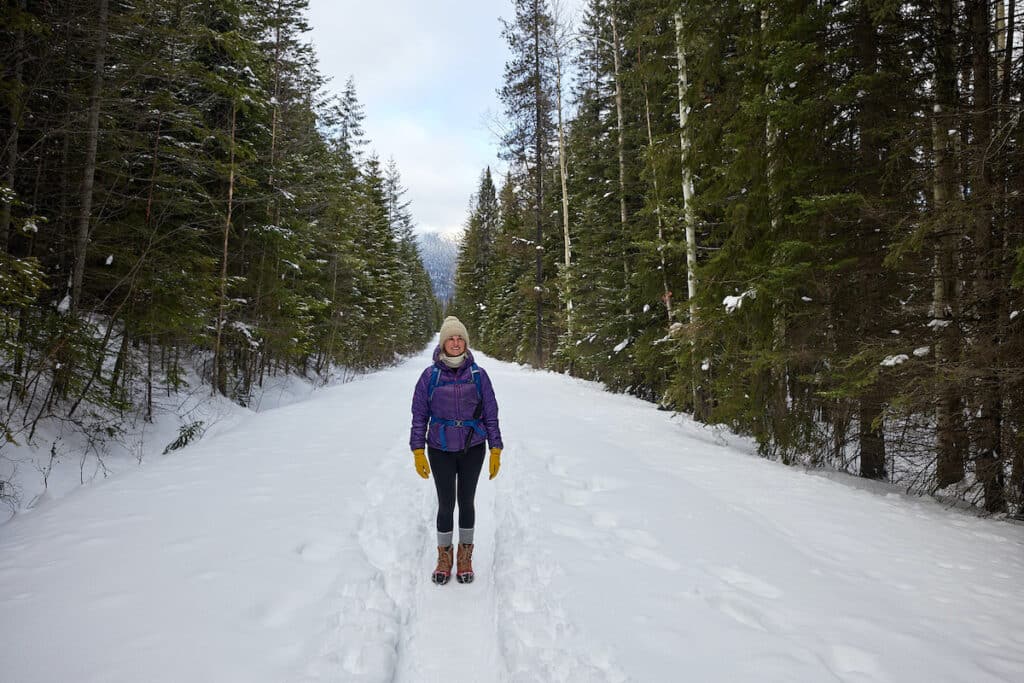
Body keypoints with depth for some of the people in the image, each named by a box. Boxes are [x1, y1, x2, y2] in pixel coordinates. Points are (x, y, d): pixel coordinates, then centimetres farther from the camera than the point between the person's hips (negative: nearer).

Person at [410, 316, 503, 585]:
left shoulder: (478, 375, -4)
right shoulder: (430, 376, -5)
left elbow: (491, 414, 1)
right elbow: (419, 415, 0)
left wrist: (496, 451, -1)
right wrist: (418, 451, -4)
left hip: (473, 449, 1)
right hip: (440, 450, -1)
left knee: (466, 502, 12)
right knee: (446, 504, 4)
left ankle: (465, 557, 29)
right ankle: (444, 557, 26)